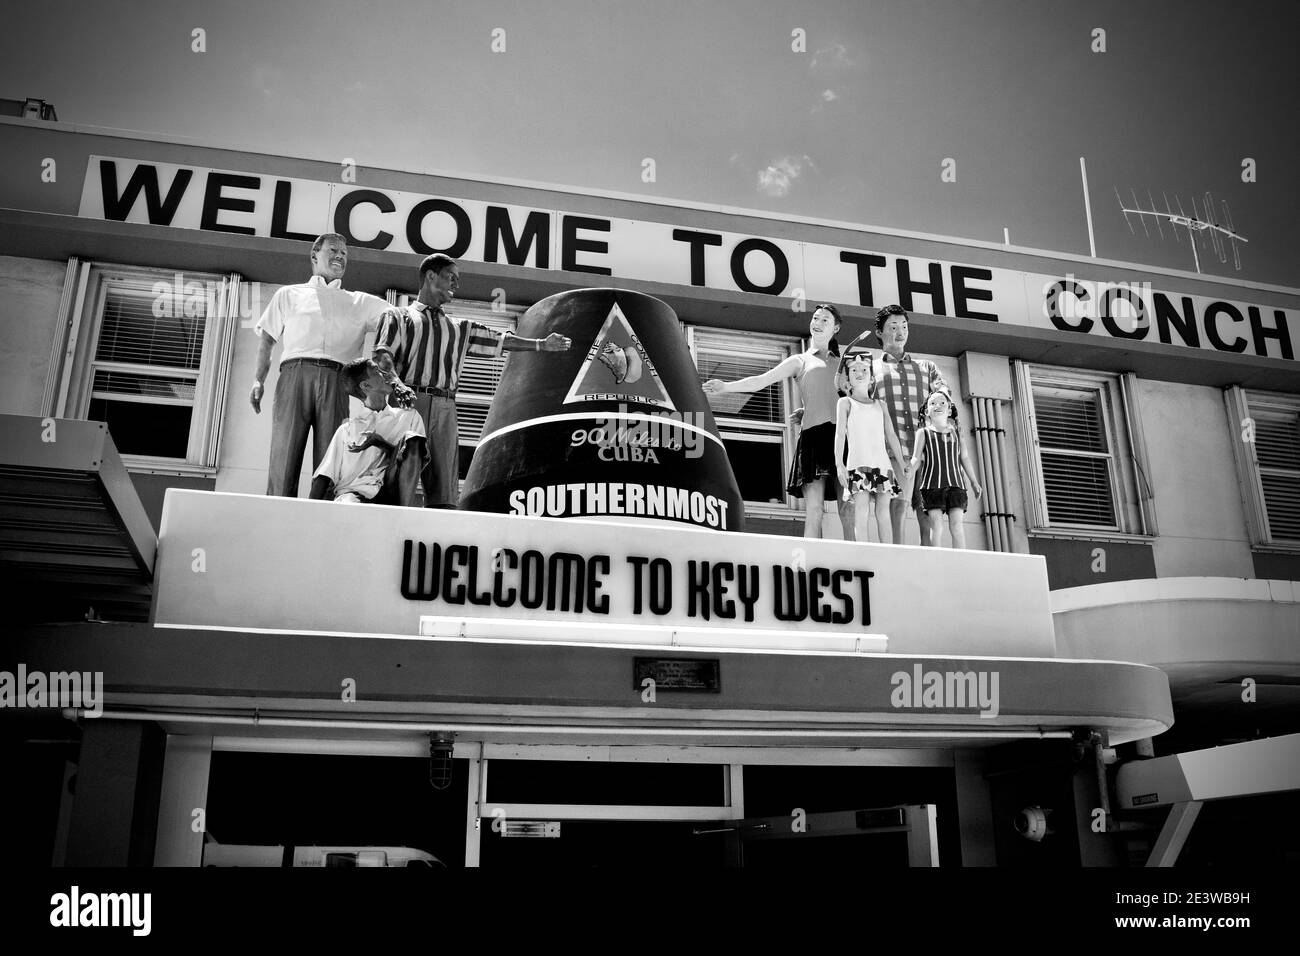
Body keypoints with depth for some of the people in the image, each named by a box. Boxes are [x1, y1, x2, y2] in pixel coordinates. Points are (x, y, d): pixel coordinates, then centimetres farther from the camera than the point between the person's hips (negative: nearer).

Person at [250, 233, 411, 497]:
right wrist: (258, 380, 6)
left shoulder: (361, 302, 25)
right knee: (283, 458, -12)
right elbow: (267, 340, 21)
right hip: (295, 374, -1)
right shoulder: (289, 294, 25)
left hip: (336, 382, 1)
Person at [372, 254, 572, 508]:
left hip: (445, 409, 4)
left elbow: (500, 340, 22)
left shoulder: (459, 328, 29)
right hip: (409, 401, -4)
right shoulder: (397, 316, 15)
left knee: (443, 490, -6)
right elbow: (382, 353, -1)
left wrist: (541, 344, 12)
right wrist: (395, 383, -21)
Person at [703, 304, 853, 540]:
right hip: (815, 433, -2)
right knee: (813, 509, -11)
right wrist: (726, 386, -10)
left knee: (848, 511, -7)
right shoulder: (801, 361, 17)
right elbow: (762, 380, 4)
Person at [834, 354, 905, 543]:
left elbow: (891, 435, 19)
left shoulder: (880, 405, 20)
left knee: (883, 509, -3)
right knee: (862, 506, -13)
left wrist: (901, 462, 12)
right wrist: (839, 463, -10)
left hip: (882, 462, 4)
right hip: (858, 462, -3)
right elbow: (840, 433, 1)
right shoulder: (846, 402, 10)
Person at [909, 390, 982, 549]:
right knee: (936, 525, -9)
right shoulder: (923, 433, 9)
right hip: (932, 484, -2)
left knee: (956, 523, -7)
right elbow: (916, 458, 4)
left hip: (955, 484, 2)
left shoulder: (956, 433, 17)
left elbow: (964, 458, 19)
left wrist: (974, 482, 19)